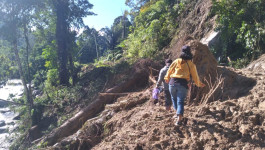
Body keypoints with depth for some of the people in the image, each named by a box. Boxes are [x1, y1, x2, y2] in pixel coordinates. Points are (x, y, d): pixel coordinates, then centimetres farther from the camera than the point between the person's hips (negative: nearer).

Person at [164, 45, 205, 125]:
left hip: (173, 82, 1)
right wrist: (199, 84, 26)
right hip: (183, 84, -1)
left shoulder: (176, 61, 6)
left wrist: (167, 78, 31)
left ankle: (177, 113, 28)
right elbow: (195, 76, 9)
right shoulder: (191, 65, 3)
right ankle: (179, 118, -9)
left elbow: (169, 70, 14)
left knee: (174, 98, 21)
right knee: (180, 101, 0)